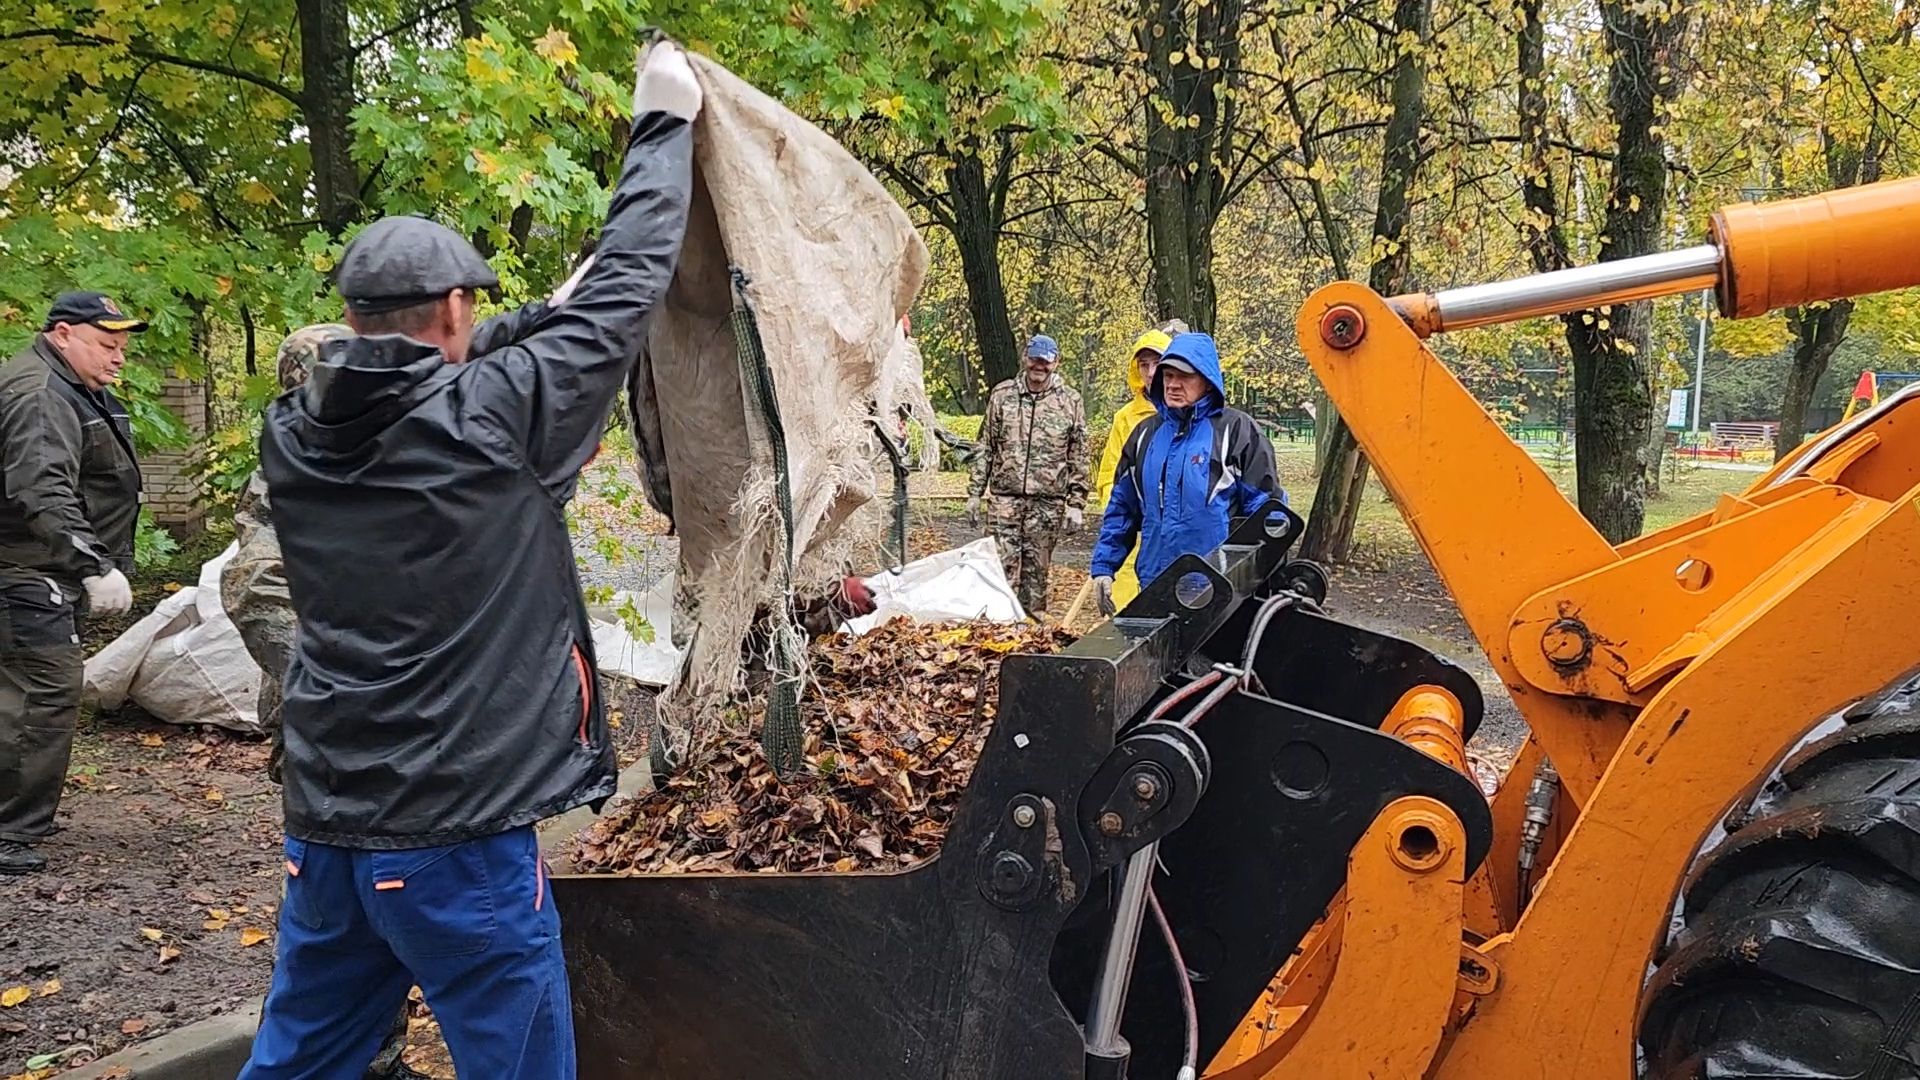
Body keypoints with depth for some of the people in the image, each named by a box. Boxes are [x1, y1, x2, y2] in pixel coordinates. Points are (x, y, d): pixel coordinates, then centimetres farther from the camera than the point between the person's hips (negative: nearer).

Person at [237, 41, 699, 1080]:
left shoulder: (292, 438, 2)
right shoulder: (487, 419, -14)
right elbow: (625, 288, -6)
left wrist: (541, 313, 26)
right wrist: (665, 123, 6)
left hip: (324, 827, 7)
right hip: (457, 836, -6)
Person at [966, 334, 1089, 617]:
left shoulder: (1070, 401, 4)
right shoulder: (1002, 395, 6)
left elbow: (1079, 459, 4)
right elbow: (985, 448, 9)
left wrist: (1076, 504, -1)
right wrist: (974, 493, 5)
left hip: (1047, 502, 0)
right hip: (1004, 498, 0)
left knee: (1037, 569, 6)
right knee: (1004, 566, -4)